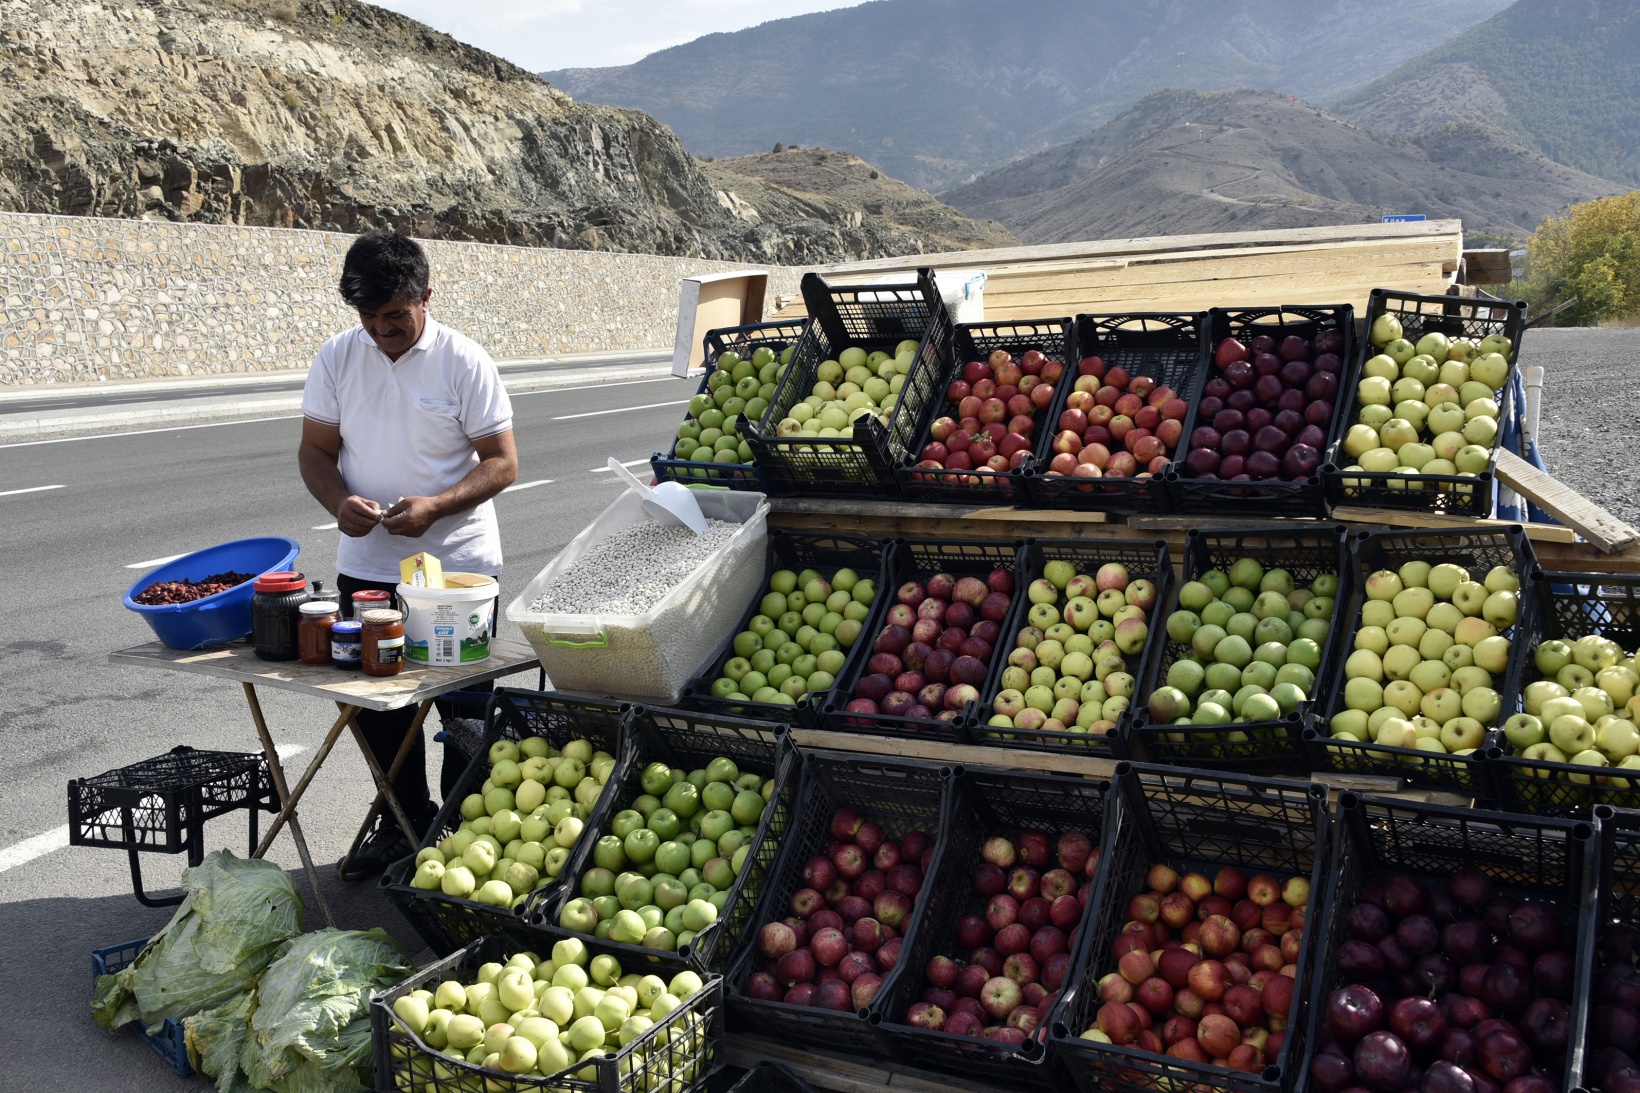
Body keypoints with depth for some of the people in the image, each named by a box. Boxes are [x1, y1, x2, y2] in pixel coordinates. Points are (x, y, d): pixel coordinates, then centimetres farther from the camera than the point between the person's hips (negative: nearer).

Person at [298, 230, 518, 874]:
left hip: (460, 565, -3)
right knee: (377, 702, 13)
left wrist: (436, 507, -24)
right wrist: (337, 501, -15)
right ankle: (406, 819, 32)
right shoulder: (337, 358, 2)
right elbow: (315, 450, 6)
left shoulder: (465, 362, -8)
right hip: (367, 567, 4)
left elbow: (502, 463, -9)